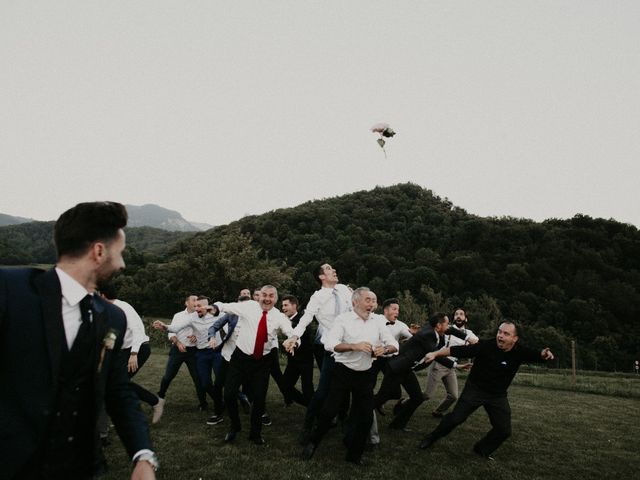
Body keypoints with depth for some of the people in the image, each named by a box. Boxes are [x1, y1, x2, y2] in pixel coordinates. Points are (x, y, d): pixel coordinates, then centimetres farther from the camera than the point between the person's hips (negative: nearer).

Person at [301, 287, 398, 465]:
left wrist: (384, 349, -18)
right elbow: (330, 344, -22)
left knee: (366, 415, 9)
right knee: (329, 410, 1)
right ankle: (313, 442, 28)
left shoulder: (377, 322, 2)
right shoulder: (343, 319, -11)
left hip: (365, 375, 4)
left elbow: (394, 344, 5)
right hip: (343, 372, -4)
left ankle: (354, 454, 29)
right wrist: (355, 346, -32)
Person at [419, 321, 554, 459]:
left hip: (498, 396, 3)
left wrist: (545, 354, -45)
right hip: (475, 389, -3)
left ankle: (482, 450, 28)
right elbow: (458, 350, -25)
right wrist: (435, 354, -28)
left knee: (504, 430, 3)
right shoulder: (486, 346, -25)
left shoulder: (520, 352, -15)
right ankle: (432, 438, 19)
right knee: (455, 418, -4)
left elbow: (537, 355, -19)